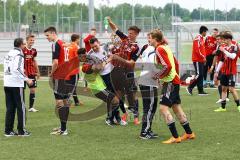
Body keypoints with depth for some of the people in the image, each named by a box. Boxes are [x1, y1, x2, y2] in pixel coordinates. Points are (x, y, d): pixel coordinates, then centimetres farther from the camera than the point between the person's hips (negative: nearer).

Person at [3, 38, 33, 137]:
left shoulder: (8, 54, 14)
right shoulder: (19, 54, -10)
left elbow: (6, 69, 15)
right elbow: (17, 69, -22)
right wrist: (27, 79, -21)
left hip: (7, 83, 7)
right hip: (16, 84, -7)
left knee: (10, 108, 11)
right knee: (21, 107, 2)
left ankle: (8, 130, 10)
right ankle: (21, 130, 4)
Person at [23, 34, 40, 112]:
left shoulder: (34, 51, 8)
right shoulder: (23, 50, -10)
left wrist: (37, 72, 20)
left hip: (32, 73, 6)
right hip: (24, 73, -6)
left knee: (33, 90, 4)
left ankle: (31, 107, 10)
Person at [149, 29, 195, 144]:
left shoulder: (159, 49, -14)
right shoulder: (165, 47, 14)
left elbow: (167, 66, -23)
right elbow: (176, 63, 21)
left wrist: (158, 76, -12)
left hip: (170, 82, -10)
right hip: (175, 80, 10)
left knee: (163, 108, -13)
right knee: (176, 107, 17)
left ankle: (175, 137, -16)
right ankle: (189, 133, 27)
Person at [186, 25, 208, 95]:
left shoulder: (202, 38, 16)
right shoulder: (198, 38, -14)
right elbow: (197, 50, -21)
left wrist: (204, 57, 9)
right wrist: (203, 57, -15)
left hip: (201, 60, 10)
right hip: (197, 60, -10)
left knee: (201, 75, 8)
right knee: (198, 75, -11)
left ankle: (201, 91, 9)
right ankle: (190, 87, -2)